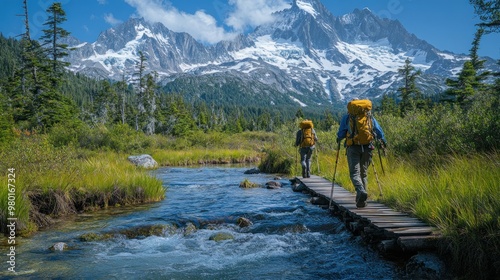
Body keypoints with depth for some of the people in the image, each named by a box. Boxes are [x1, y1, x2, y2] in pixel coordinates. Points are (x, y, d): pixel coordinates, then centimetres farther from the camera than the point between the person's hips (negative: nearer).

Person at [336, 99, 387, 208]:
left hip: (353, 147, -3)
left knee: (354, 173, -3)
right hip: (367, 147, 3)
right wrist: (383, 141, 29)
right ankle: (361, 200, 13)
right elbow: (378, 130, 14)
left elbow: (341, 134, 6)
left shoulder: (347, 117, 6)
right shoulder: (369, 116, 13)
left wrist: (339, 139, 27)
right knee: (364, 173, 13)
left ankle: (361, 191, -29)